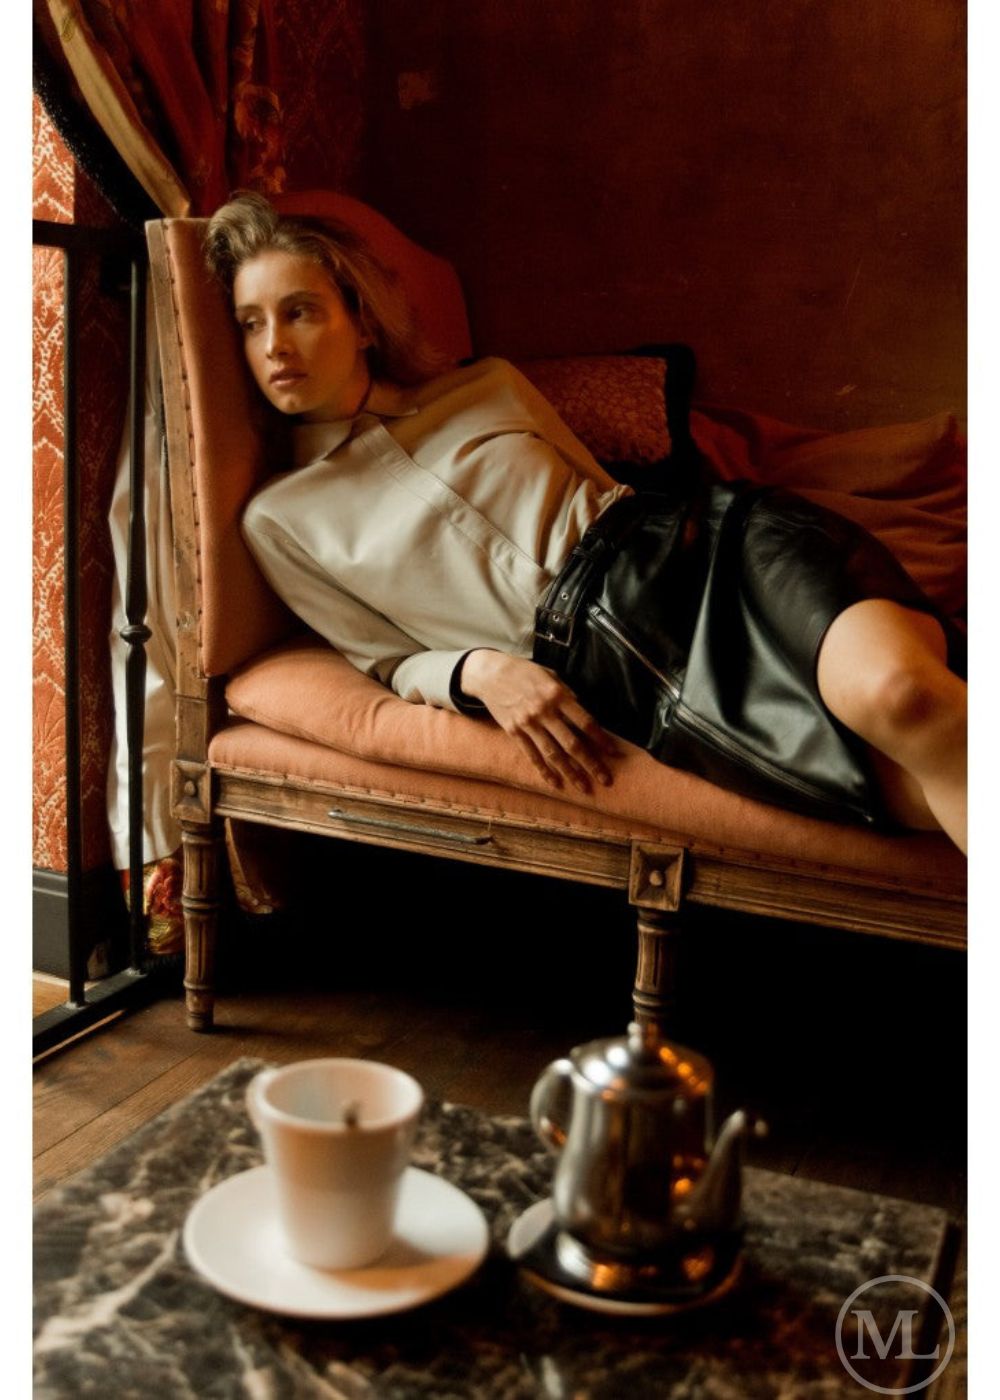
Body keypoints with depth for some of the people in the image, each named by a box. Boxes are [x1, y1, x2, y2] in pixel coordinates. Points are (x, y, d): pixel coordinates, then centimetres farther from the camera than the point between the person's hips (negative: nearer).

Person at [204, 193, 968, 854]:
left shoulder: (490, 385, 20)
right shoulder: (280, 520, 13)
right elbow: (390, 660, 12)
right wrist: (479, 671, -10)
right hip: (596, 653, -3)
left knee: (898, 680, -32)